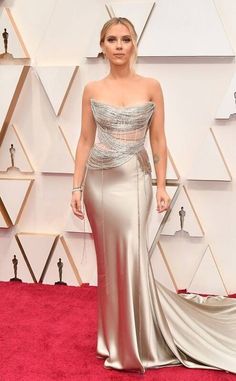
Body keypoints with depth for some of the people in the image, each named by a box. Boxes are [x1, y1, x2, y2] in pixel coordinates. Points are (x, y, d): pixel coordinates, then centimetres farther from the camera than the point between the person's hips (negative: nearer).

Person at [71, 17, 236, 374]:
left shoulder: (151, 86, 0)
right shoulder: (92, 90, 5)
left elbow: (158, 141, 1)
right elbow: (85, 140, 6)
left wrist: (162, 186, -5)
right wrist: (77, 186, 2)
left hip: (133, 181, -2)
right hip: (99, 180, 2)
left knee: (132, 258, -7)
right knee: (109, 260, 10)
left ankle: (137, 344, 11)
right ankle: (113, 338, 27)